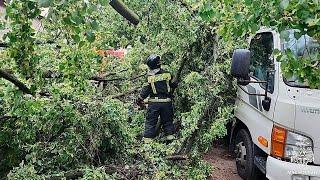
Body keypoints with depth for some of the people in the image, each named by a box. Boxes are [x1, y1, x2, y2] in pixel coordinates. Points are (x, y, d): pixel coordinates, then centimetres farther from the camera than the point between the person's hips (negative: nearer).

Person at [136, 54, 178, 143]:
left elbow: (146, 90, -6)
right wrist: (170, 92, 30)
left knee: (150, 122, 5)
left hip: (154, 102, -2)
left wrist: (139, 100, 7)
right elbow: (175, 84, 11)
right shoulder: (167, 74, 0)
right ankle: (170, 139, 16)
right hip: (166, 102, 2)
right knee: (168, 121, 14)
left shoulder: (150, 76, -7)